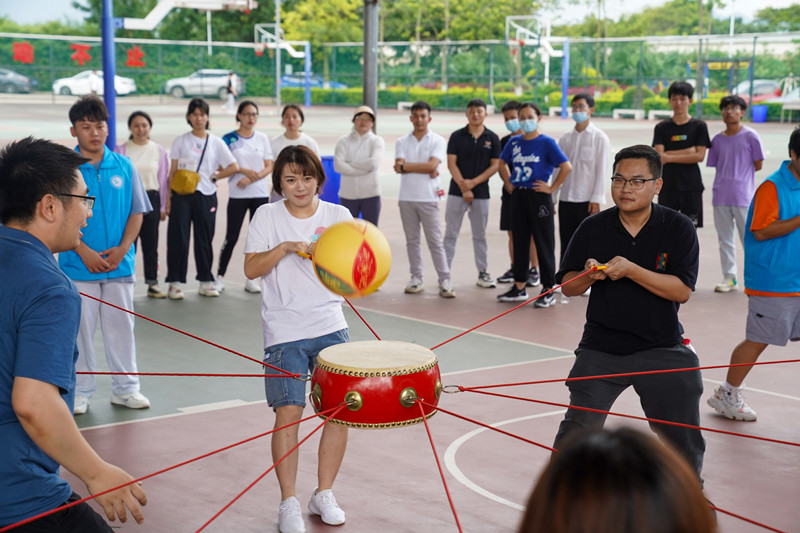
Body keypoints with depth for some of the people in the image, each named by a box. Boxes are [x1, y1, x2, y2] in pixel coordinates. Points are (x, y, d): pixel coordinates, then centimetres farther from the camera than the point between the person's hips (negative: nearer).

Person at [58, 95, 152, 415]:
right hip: (77, 266, -2)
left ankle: (125, 387, 21)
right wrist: (85, 252, -14)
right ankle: (81, 391, 17)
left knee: (121, 326, 9)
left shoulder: (124, 167, 4)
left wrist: (122, 248, -8)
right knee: (80, 328, 4)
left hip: (119, 265, 2)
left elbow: (137, 212, 6)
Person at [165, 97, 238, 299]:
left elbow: (233, 167, 7)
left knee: (204, 240, 6)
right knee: (178, 239, -4)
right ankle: (175, 283, 2)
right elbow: (173, 171, 5)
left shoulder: (216, 142, 7)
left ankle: (206, 282, 15)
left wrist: (213, 177, 0)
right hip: (182, 195, -1)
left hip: (206, 195, 1)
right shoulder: (181, 141, 5)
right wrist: (169, 197, -1)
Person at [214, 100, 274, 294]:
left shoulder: (262, 138, 7)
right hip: (237, 195, -2)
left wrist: (251, 178, -12)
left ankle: (251, 279, 12)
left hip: (260, 193, 2)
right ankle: (220, 277, 10)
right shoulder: (229, 138, 1)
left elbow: (269, 166, 3)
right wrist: (244, 170, -16)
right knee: (232, 237, -2)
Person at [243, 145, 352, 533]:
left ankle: (324, 494, 19)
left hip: (331, 328, 2)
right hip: (284, 332, -2)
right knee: (288, 414, -7)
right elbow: (251, 269, -5)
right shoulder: (268, 215, 2)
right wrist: (285, 247, -18)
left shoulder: (337, 215, 6)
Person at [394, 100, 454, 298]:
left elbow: (432, 165, -13)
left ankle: (444, 281, -1)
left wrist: (405, 166, -7)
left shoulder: (438, 141, 2)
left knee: (435, 241, -4)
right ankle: (416, 279, 15)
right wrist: (425, 170, -12)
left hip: (428, 198, -3)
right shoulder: (402, 142, 10)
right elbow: (399, 167, -5)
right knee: (412, 241, 8)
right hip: (406, 198, 3)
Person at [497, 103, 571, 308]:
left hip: (538, 197, -6)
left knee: (544, 243, 0)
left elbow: (566, 166, -13)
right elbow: (502, 162, 25)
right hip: (518, 196, 6)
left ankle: (548, 291, 6)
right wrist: (508, 182, 13)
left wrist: (552, 188, -12)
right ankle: (519, 287, 20)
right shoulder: (514, 142, 8)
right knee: (519, 241, 11)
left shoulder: (547, 142, -8)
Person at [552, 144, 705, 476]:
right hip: (601, 347, 1)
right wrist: (589, 275, -19)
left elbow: (682, 291, -15)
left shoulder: (679, 228, -6)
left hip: (661, 347, 0)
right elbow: (567, 286, 3)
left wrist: (631, 270, -25)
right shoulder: (593, 228, -1)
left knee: (685, 437, 8)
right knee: (578, 427, -6)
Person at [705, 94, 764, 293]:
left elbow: (758, 165, 1)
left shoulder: (750, 136, -2)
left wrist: (740, 172, 4)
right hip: (720, 196, 4)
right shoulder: (717, 139, 10)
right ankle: (729, 277, 16)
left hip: (743, 196, -4)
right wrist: (728, 175, 2)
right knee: (724, 239, 8)